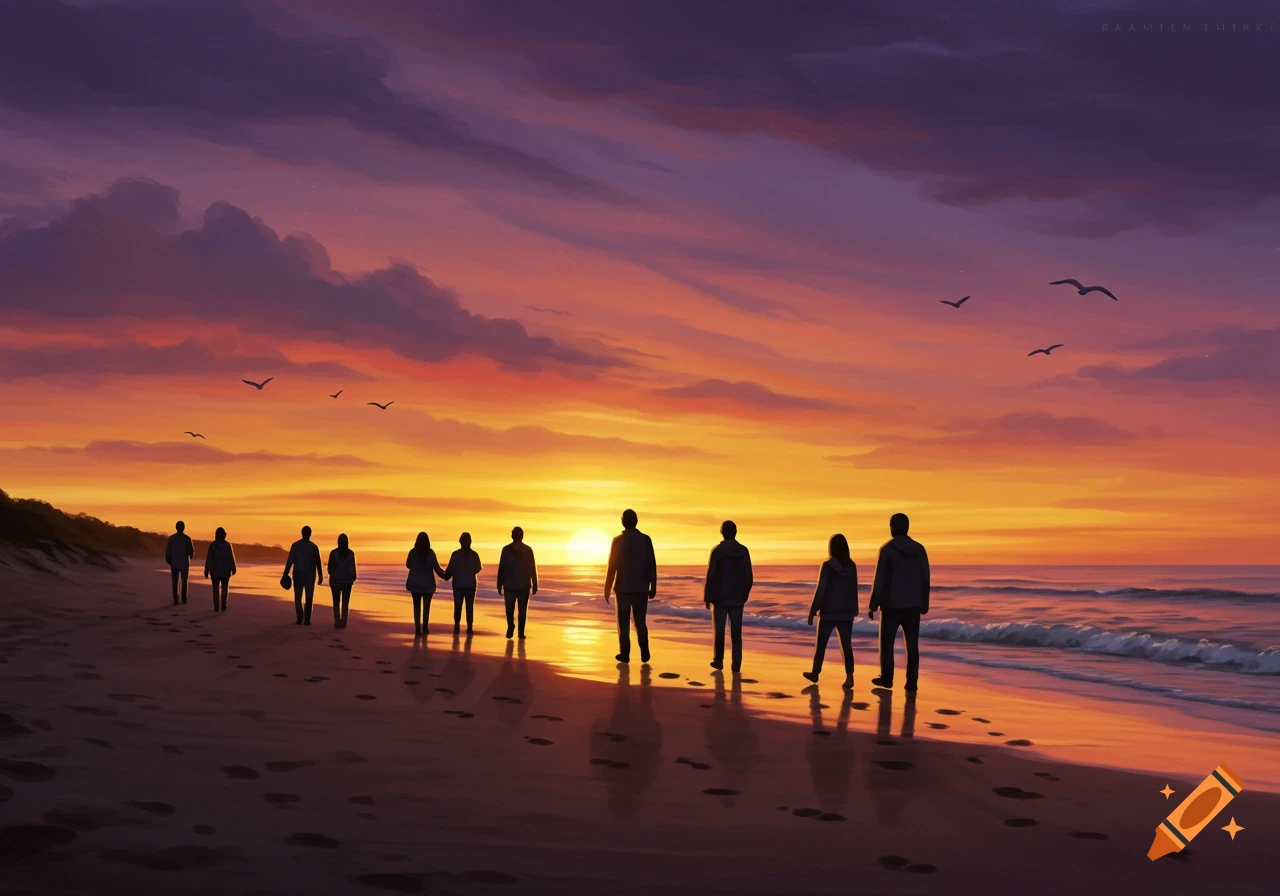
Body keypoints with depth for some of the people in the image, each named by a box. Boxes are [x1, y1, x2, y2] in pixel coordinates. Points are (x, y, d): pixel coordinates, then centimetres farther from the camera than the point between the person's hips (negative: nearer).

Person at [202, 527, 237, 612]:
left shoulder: (212, 545, -7)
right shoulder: (227, 545, -7)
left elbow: (208, 558, -7)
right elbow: (231, 558, -7)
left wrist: (206, 570, -2)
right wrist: (233, 569, 4)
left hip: (215, 571, 0)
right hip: (225, 570, 0)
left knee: (216, 589, 8)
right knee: (224, 588, 9)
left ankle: (216, 607, 3)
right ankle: (223, 606, 1)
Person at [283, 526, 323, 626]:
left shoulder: (295, 545, -3)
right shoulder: (313, 547, -4)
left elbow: (290, 561, -6)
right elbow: (318, 563, -3)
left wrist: (285, 574, -3)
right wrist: (320, 576, 4)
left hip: (298, 574, 0)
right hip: (310, 575, 0)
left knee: (298, 597, 12)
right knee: (309, 599, 6)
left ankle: (300, 618, 1)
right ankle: (307, 619, -1)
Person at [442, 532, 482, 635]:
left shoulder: (455, 554, -10)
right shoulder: (474, 555, -5)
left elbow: (450, 569, -11)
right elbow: (478, 568, 6)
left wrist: (446, 576, 7)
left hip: (458, 584, -1)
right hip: (470, 584, 1)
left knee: (457, 606, 8)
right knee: (470, 606, 8)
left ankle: (457, 624, -7)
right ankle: (469, 627, 2)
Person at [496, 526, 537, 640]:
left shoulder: (506, 549, -5)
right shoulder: (528, 550, -2)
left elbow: (501, 568, -5)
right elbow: (533, 569, 0)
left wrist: (499, 585, 1)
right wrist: (534, 585, 6)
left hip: (509, 585, -1)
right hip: (524, 585, 1)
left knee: (510, 609, 13)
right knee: (522, 610, 8)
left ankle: (511, 625, -8)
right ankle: (521, 633, 3)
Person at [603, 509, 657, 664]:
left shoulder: (618, 541, -7)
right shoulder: (646, 540, -1)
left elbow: (612, 566, -5)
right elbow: (652, 565, 0)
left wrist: (607, 589, 2)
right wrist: (653, 587, 7)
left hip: (623, 588, -2)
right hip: (641, 588, 2)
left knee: (624, 622, 5)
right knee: (640, 622, 12)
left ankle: (625, 654, 3)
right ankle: (644, 653, 4)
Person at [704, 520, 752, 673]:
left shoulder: (717, 551, -9)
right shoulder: (744, 551, 0)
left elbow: (711, 576, -8)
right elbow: (748, 576, 4)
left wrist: (708, 597, 0)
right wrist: (745, 595, 16)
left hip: (720, 598, -2)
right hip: (737, 598, 2)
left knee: (719, 631, 8)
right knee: (736, 632, 4)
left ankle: (719, 661, 12)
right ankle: (736, 664, -1)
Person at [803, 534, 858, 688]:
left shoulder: (828, 566, -11)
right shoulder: (852, 566, 2)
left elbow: (821, 590, -12)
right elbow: (854, 590, 9)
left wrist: (812, 611, -5)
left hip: (829, 612, -4)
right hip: (846, 612, 4)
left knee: (821, 644, 12)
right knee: (846, 645, 3)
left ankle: (815, 673, 24)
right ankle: (849, 677, -10)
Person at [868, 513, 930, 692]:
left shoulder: (887, 549, -9)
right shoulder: (919, 549, 2)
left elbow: (880, 580, -10)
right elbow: (925, 579, 6)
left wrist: (873, 606, -4)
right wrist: (924, 603, 16)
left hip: (891, 605, -3)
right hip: (913, 606, 3)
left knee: (887, 643, 12)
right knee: (912, 646, 4)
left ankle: (887, 678, 21)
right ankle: (911, 683, 0)